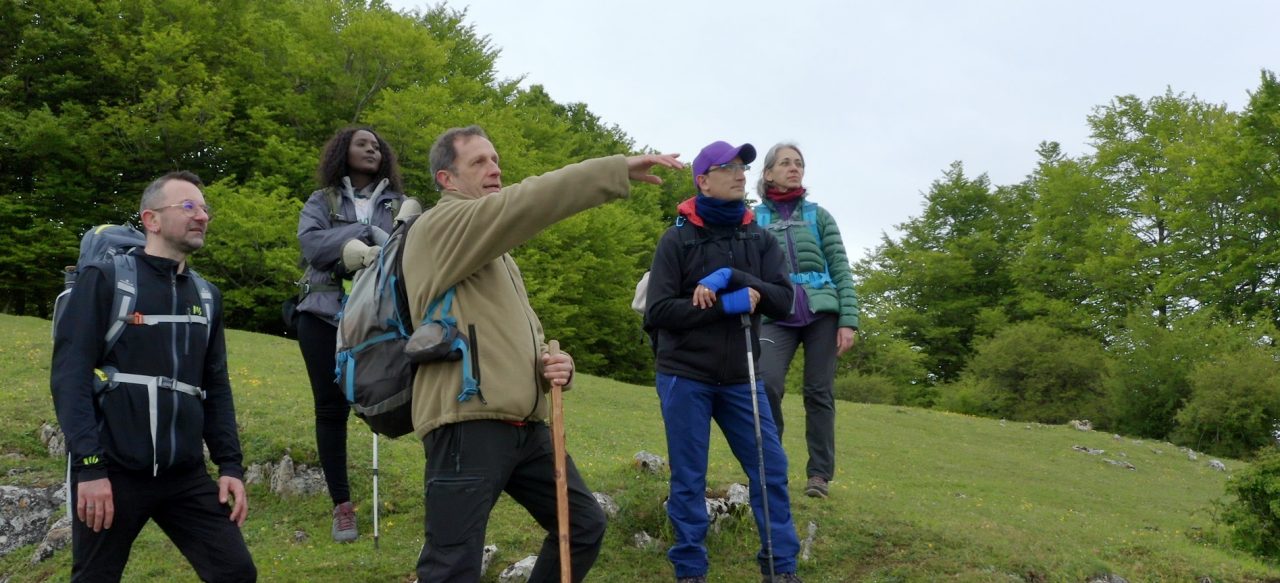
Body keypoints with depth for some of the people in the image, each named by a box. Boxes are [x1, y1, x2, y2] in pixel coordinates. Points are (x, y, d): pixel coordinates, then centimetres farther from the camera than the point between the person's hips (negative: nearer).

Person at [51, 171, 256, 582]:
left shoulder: (207, 296, 13)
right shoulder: (104, 279, -3)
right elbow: (69, 375, -9)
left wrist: (231, 464, 6)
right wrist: (90, 466, -16)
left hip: (187, 477, 4)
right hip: (113, 472, -4)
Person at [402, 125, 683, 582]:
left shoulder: (494, 250, 26)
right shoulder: (439, 227, -5)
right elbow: (526, 204, -20)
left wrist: (551, 363, 5)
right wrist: (620, 169, -20)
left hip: (524, 425, 9)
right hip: (468, 424, -9)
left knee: (584, 525, 15)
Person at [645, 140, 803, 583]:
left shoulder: (759, 239, 7)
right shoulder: (677, 239, -6)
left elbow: (783, 300, -4)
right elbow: (657, 312, -13)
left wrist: (734, 278, -19)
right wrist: (727, 305, -21)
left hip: (740, 378, 4)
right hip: (686, 377, -4)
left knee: (771, 469, 3)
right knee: (688, 479, 3)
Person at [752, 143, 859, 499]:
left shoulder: (818, 215, 10)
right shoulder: (754, 219, 10)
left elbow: (841, 270, 6)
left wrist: (848, 320, -3)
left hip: (821, 311, 1)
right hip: (776, 316, 0)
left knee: (819, 393, 0)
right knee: (766, 383, -17)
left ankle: (820, 473, 10)